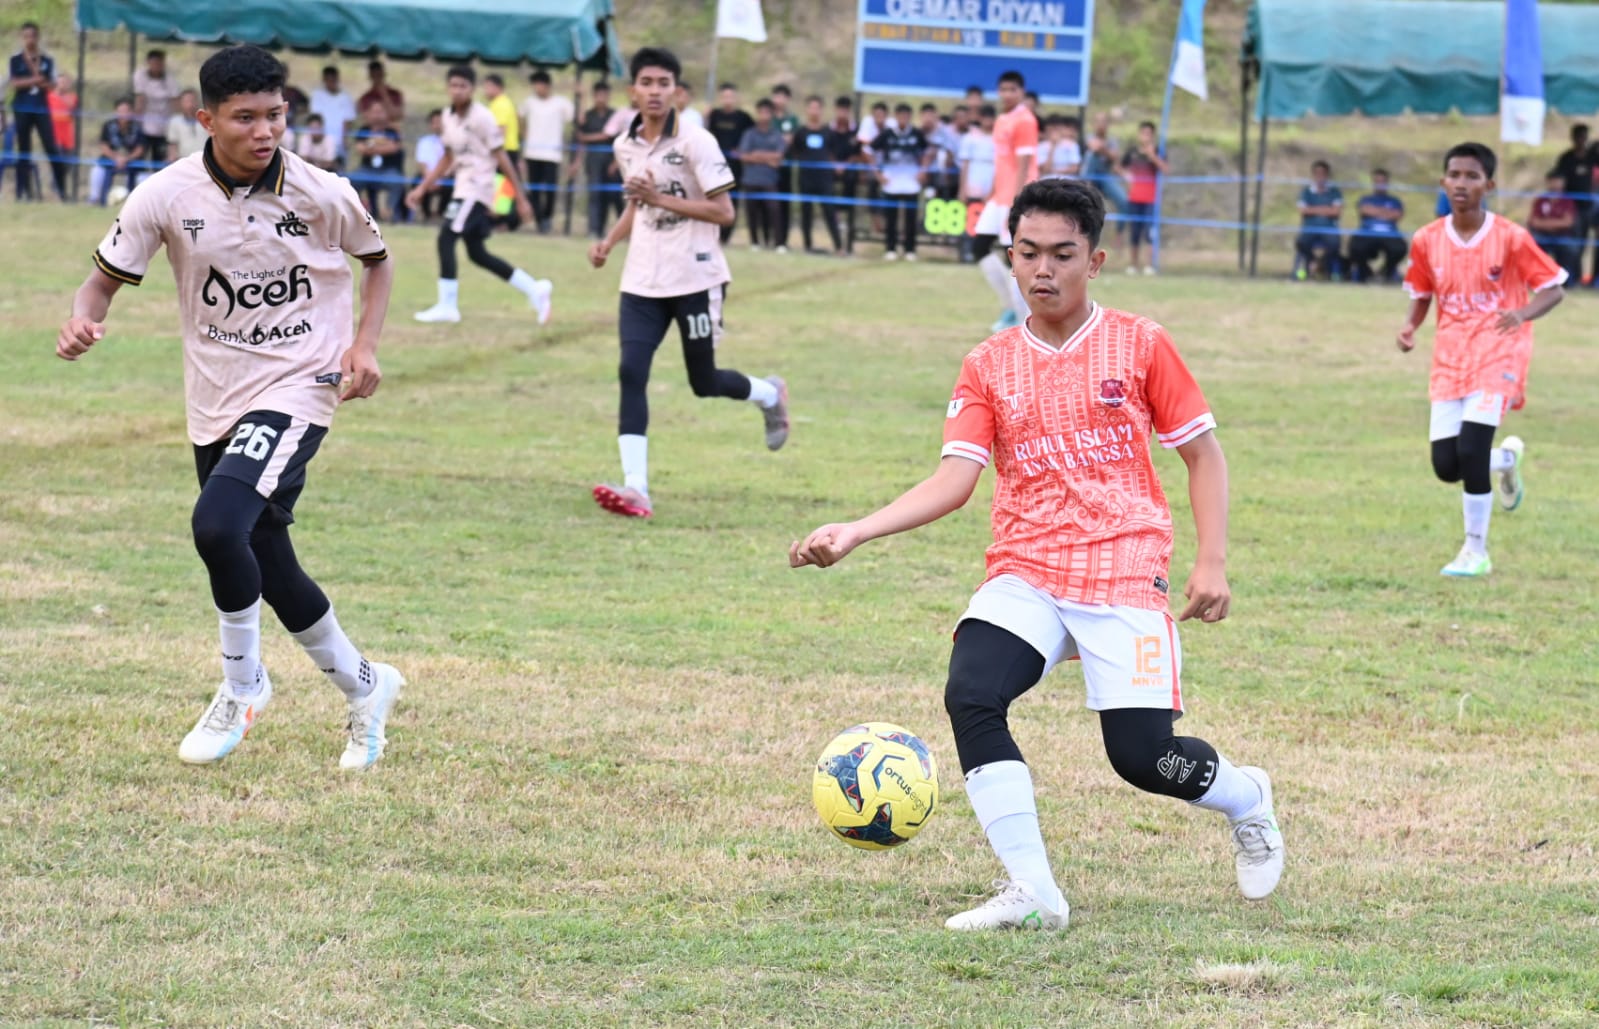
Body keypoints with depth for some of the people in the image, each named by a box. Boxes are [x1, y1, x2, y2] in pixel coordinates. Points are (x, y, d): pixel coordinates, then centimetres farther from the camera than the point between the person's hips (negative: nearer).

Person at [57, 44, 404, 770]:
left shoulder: (321, 194, -10)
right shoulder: (167, 196, -9)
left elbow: (377, 258, 9)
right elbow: (106, 277, -2)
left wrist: (365, 344, -5)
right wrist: (84, 320, -25)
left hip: (295, 390, -4)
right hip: (214, 402, 4)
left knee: (217, 525, -26)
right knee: (270, 571, 11)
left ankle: (242, 687, -3)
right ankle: (364, 689, 35)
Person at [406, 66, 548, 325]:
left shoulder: (482, 118, -14)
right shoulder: (449, 117, 9)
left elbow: (502, 159, -12)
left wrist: (521, 198, -10)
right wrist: (422, 188, 17)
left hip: (478, 188, -9)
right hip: (463, 186, 9)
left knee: (446, 238, -16)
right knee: (477, 253, 12)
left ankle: (447, 306, -13)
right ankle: (534, 290, 21)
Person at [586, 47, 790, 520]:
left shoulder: (696, 143, -12)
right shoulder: (626, 146, 8)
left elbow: (724, 212, -14)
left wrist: (660, 198, -20)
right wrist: (609, 242, 6)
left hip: (695, 279, -5)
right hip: (642, 283, 5)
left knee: (704, 382, 6)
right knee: (631, 373, -13)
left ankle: (770, 395, 40)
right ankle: (635, 488, -18)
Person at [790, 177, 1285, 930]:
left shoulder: (1139, 345, 3)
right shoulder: (989, 366, 8)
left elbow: (1203, 454, 9)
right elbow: (955, 479, 0)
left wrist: (1212, 563, -1)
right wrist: (855, 532, -13)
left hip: (1125, 578, -2)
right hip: (1025, 578, 2)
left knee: (1141, 754, -10)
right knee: (970, 695, -25)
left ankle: (1247, 799, 26)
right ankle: (1030, 892, -19)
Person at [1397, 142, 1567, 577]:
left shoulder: (1510, 238, -9)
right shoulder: (1427, 240, 1)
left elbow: (1553, 289, -4)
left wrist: (1523, 314, -25)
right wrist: (1410, 326, -7)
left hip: (1497, 354, -4)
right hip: (1450, 357, 4)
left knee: (1471, 450, -20)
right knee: (1446, 465, -3)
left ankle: (1476, 552, -4)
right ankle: (1506, 459, 33)